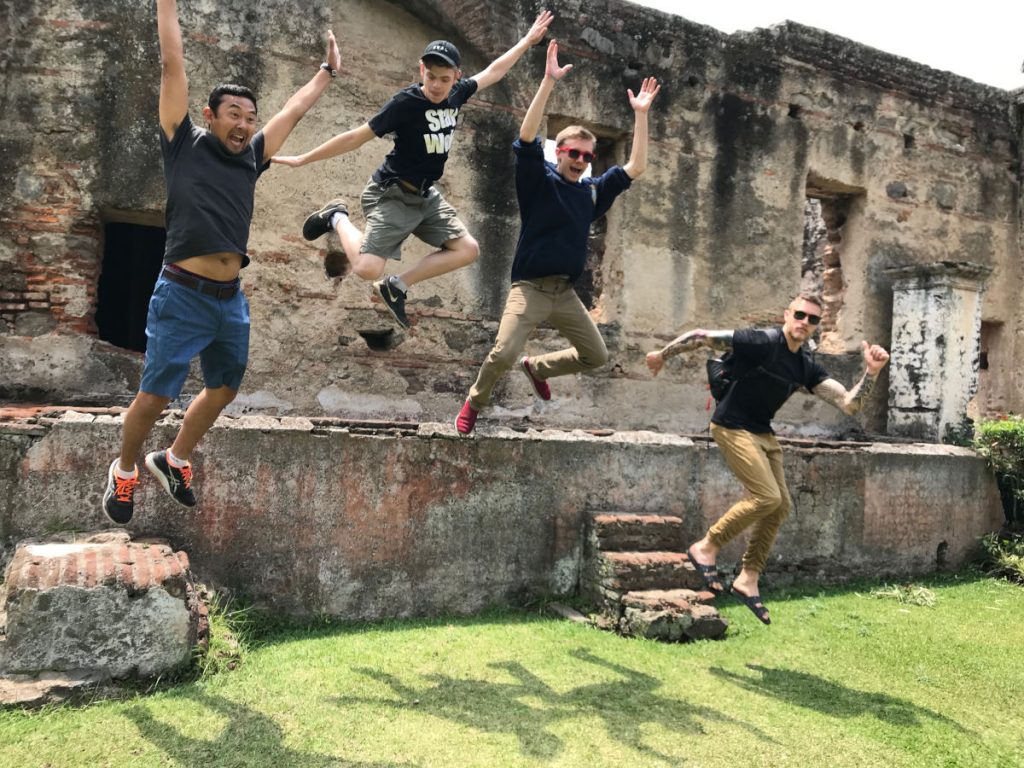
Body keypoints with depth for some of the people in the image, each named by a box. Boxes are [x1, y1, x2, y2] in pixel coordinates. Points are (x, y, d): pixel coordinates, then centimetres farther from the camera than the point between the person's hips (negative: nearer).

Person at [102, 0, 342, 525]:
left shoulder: (251, 158, 13)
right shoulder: (185, 144, 1)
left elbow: (295, 109, 23)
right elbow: (173, 64, 0)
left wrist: (327, 71, 32)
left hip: (231, 299, 6)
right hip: (183, 295, -6)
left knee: (223, 391, 16)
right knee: (154, 396, 0)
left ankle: (173, 460, 38)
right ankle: (124, 471, 26)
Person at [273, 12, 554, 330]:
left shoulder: (457, 94, -1)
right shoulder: (405, 103, -20)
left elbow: (493, 72, 16)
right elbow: (356, 137, -15)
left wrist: (528, 40, 22)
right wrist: (302, 159, -13)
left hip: (425, 195, 7)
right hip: (391, 195, -7)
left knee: (468, 250, 0)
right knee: (367, 268, -20)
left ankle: (396, 285, 5)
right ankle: (337, 217, 11)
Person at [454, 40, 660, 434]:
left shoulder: (592, 192, 9)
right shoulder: (539, 180, -4)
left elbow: (635, 168, 11)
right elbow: (526, 136, -18)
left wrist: (640, 113, 7)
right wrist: (549, 82, -24)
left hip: (566, 291, 6)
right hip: (530, 287, -6)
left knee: (596, 355, 12)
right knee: (503, 354, -21)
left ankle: (537, 367, 35)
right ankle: (473, 404, 7)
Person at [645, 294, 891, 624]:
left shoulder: (807, 367, 2)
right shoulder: (762, 342, -19)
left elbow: (849, 404, -3)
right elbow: (701, 336, -16)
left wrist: (871, 372, -18)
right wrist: (662, 354, -7)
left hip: (763, 434, 8)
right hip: (733, 427, -8)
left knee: (781, 506, 5)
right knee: (766, 497, -17)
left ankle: (748, 579, 15)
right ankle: (706, 547, -1)